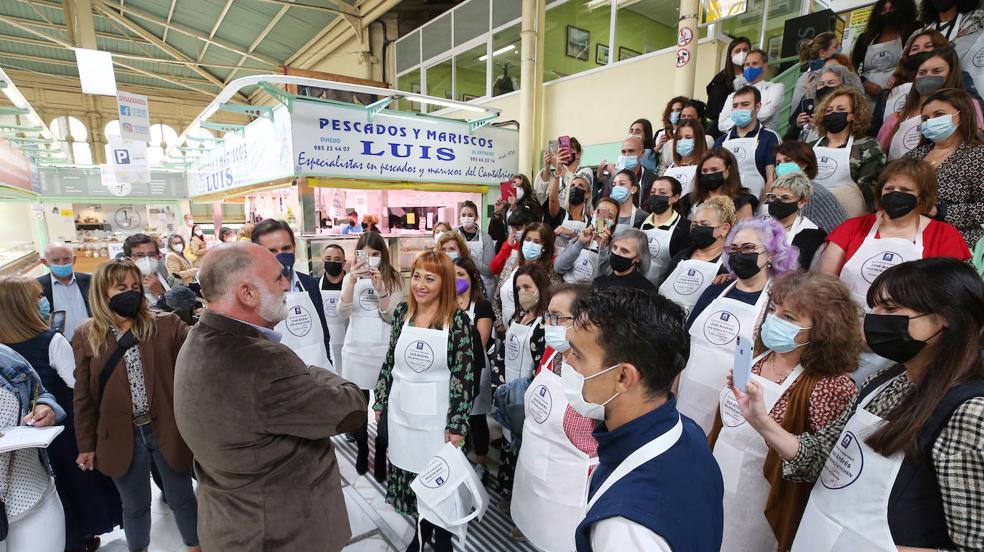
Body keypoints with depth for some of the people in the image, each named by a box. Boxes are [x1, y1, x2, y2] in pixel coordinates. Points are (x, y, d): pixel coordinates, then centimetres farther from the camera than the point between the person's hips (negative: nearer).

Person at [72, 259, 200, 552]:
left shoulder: (168, 325, -7)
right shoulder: (86, 337, -1)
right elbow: (83, 396, 4)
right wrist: (86, 444, 6)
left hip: (168, 430, -1)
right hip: (121, 437, 1)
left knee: (182, 499, 14)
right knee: (135, 506, 20)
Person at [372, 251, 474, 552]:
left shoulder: (457, 319, -14)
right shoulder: (402, 312, -1)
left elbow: (464, 375, -13)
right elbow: (390, 360, 7)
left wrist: (457, 424, -13)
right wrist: (380, 401, 9)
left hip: (437, 415, -3)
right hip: (402, 411, 4)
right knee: (409, 471, 16)